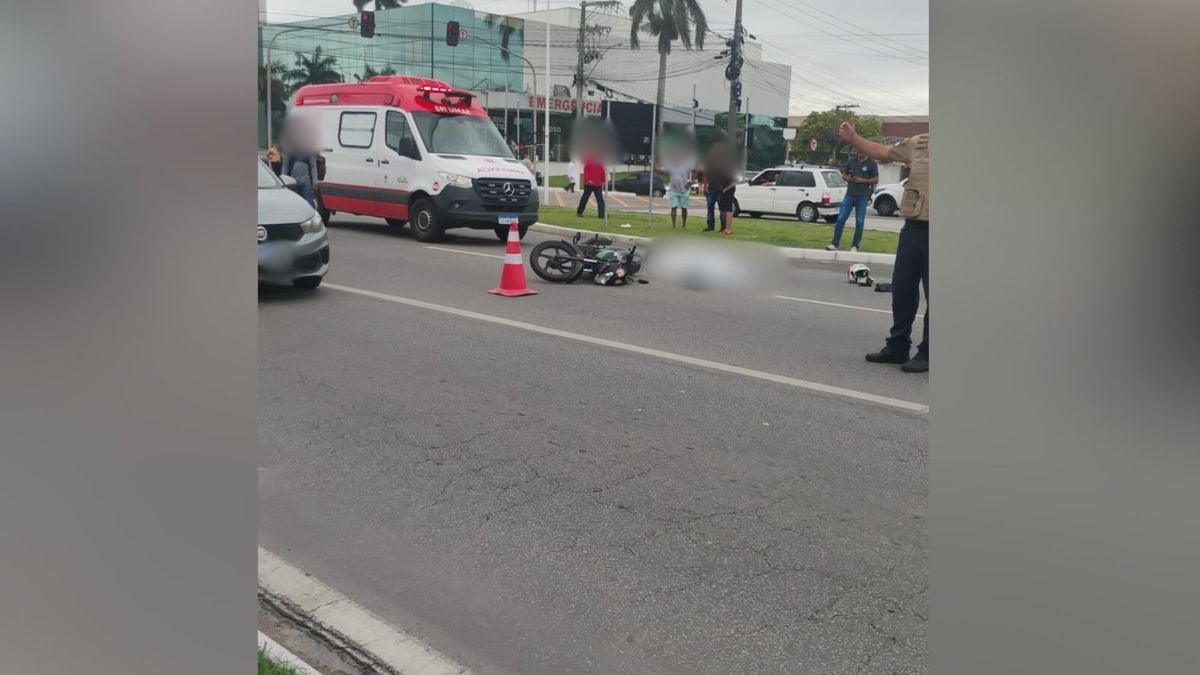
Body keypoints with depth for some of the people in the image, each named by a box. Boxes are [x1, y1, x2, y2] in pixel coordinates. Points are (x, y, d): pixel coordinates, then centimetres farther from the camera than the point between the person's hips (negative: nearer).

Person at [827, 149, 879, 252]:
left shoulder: (872, 164, -1)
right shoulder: (852, 161, 6)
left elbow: (876, 180, -1)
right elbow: (844, 174, 15)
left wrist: (862, 180, -14)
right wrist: (848, 178, -8)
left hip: (863, 197, -2)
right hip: (849, 195, 2)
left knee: (860, 222, 1)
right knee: (840, 219, -3)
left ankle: (855, 246, 10)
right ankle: (835, 244, 2)